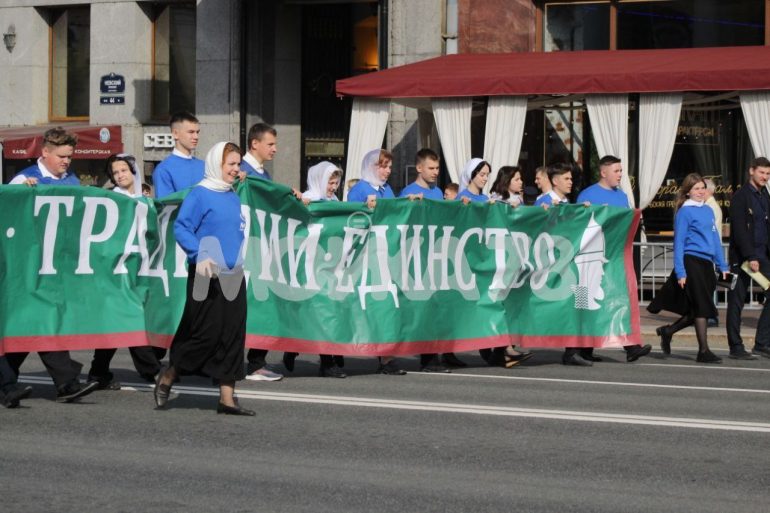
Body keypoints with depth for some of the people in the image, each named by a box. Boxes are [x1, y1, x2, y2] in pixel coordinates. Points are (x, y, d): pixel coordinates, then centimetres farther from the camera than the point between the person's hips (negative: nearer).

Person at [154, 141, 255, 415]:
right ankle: (167, 378, 15)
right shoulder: (200, 194, -8)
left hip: (233, 275, 7)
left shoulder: (234, 197, 14)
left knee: (232, 335, 3)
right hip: (207, 275, -7)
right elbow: (180, 228, -13)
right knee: (206, 333, -7)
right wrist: (200, 254, -23)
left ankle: (227, 398, 6)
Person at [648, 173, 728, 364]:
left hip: (706, 263, 7)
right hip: (691, 261, -7)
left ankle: (667, 331, 26)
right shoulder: (685, 212, -5)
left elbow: (715, 239, 20)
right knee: (702, 307, -7)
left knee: (699, 310, 8)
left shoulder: (708, 211, 15)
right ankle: (704, 351, -2)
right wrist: (680, 272, -12)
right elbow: (679, 242, -7)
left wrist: (722, 266, 16)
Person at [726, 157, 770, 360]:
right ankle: (736, 348, 6)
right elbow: (739, 230, -15)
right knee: (736, 302, 0)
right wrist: (750, 257, -19)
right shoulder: (741, 196, -8)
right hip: (741, 257, -7)